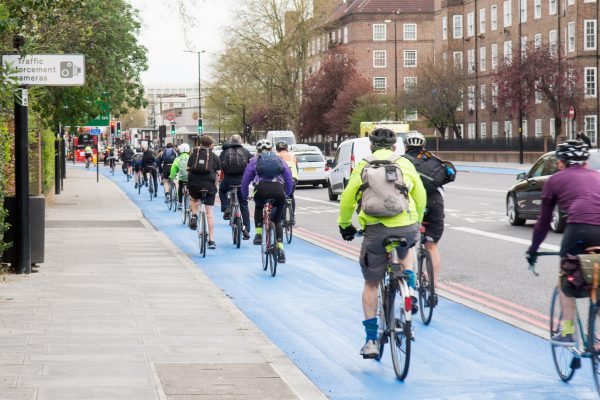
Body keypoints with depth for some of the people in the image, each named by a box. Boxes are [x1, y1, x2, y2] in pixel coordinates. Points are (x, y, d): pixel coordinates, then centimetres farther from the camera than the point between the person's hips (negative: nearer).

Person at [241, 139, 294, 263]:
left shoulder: (255, 161, 21)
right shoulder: (280, 160, 25)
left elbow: (245, 180, 20)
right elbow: (289, 179, 23)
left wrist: (245, 196, 33)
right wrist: (287, 194, 35)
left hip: (262, 189, -1)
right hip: (278, 190, 1)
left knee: (258, 207, 33)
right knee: (277, 219, 19)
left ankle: (258, 234, 16)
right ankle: (280, 247, 5)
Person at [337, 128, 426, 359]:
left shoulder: (363, 167, 10)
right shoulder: (406, 165, 12)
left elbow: (347, 199, 9)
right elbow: (420, 196, 16)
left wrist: (344, 224, 26)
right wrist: (417, 222, 33)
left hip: (375, 230, -1)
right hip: (407, 228, 1)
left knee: (371, 284, 12)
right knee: (404, 251, 38)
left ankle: (371, 340, 10)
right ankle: (410, 291, 14)